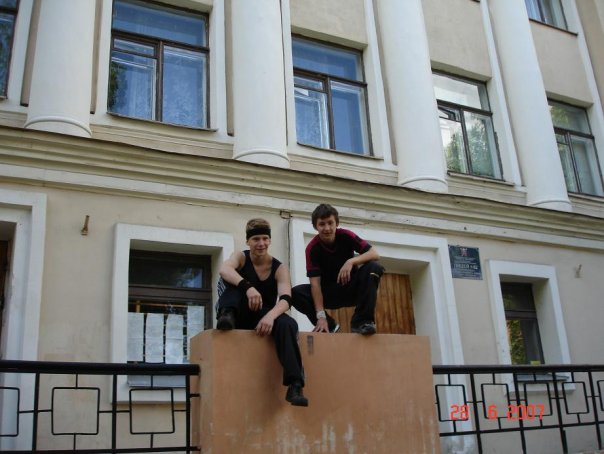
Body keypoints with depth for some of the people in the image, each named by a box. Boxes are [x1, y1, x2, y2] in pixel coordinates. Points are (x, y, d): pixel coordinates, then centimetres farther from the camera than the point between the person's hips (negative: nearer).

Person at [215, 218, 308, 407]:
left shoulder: (279, 268, -3)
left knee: (288, 324, -34)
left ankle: (294, 385, -40)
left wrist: (270, 316, -42)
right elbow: (224, 269, -29)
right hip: (239, 318, 0)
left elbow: (286, 300, -19)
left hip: (265, 318, 0)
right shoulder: (241, 257, -3)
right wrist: (248, 287, -48)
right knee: (232, 279, -20)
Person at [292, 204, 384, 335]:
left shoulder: (345, 235, -14)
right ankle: (329, 325, -8)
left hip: (352, 288, 1)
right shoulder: (312, 248, -17)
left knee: (374, 267, -27)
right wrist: (321, 316, -33)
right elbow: (315, 283, -23)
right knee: (296, 293, -26)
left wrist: (351, 261, -38)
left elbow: (375, 254, -20)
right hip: (329, 293, 0)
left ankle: (361, 321, -25)